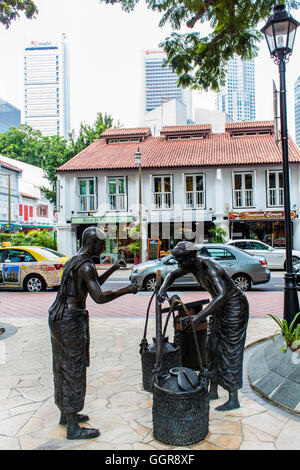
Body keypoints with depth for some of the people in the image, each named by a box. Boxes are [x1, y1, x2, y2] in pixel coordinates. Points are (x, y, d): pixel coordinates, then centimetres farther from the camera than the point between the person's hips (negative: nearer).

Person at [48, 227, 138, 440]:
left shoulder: (74, 260, 14)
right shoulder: (86, 265, -18)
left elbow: (92, 285, 25)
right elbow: (99, 297, -24)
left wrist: (112, 270, 19)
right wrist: (127, 290, -13)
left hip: (57, 316, 10)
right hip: (72, 320, -10)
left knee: (63, 366, 19)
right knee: (73, 370, -1)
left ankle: (66, 414, 35)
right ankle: (73, 428, 11)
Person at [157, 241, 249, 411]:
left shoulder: (209, 267, -33)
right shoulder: (192, 264, -5)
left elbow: (222, 295, -46)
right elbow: (172, 275, 9)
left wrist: (200, 316, -48)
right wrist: (163, 288, -12)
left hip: (235, 306, -9)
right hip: (221, 306, 9)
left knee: (230, 351, -5)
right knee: (214, 347, 12)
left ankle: (234, 400, 6)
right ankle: (213, 391, 25)